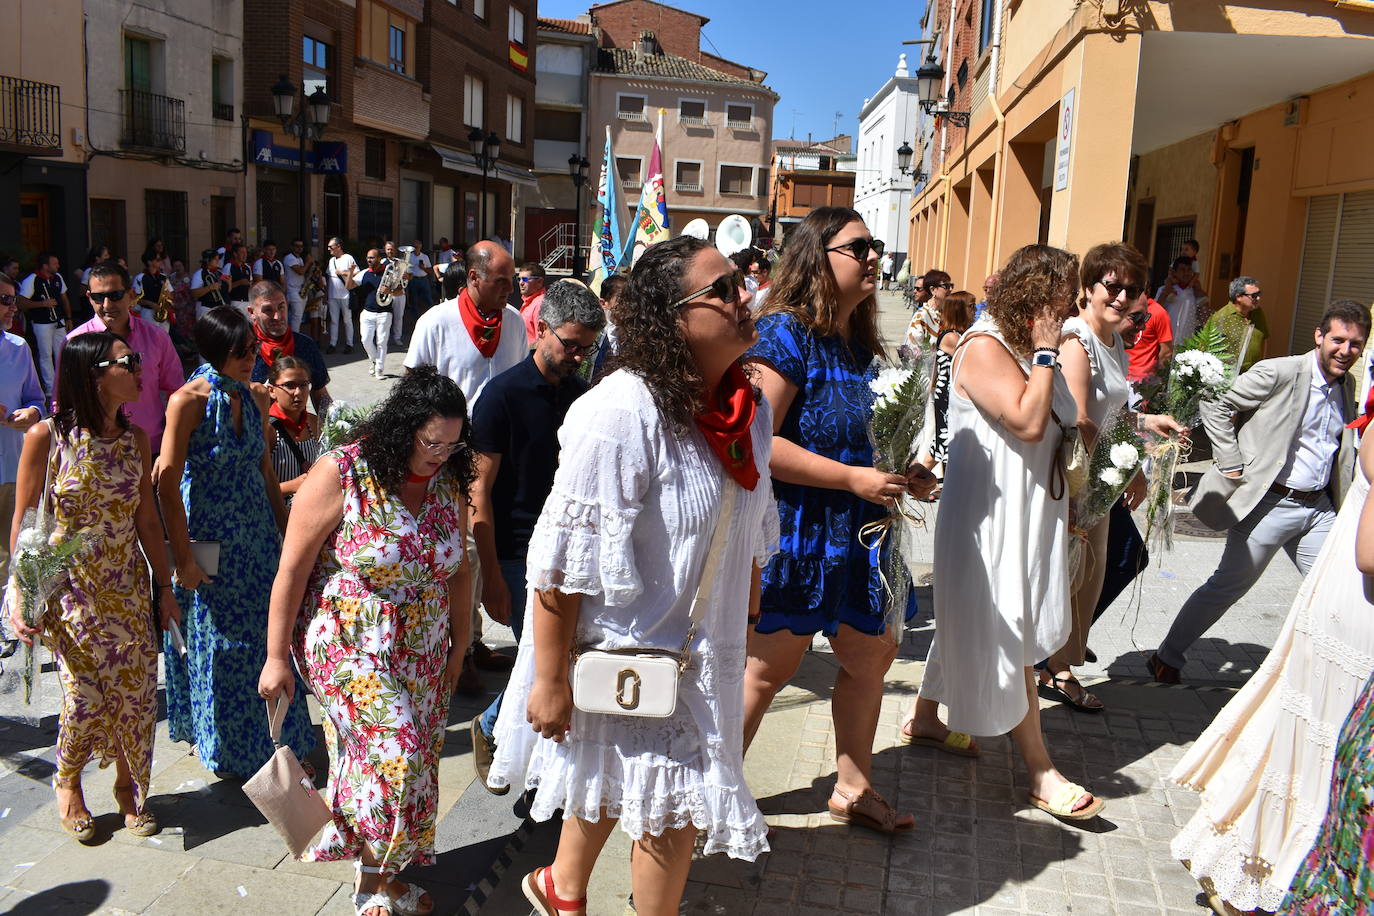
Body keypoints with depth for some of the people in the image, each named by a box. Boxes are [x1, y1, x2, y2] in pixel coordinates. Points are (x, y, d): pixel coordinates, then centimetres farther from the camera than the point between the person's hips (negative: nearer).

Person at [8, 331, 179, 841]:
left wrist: (164, 587, 10)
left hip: (127, 588, 4)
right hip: (69, 589, -4)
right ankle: (68, 784, 28)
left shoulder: (134, 439, 1)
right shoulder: (46, 437, -12)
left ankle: (128, 784, 28)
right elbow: (23, 522, -7)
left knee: (135, 689, 4)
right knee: (85, 695, -3)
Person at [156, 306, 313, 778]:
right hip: (210, 539, -5)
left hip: (258, 534, 5)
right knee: (219, 644, 9)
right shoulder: (188, 400, -16)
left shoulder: (256, 396, 3)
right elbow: (168, 483, -16)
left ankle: (269, 737, 31)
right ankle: (224, 747, 30)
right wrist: (183, 557, -16)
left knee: (264, 636, 12)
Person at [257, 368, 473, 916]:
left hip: (422, 656, 5)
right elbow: (292, 571, -12)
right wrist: (277, 658, -10)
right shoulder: (341, 475, -16)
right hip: (349, 650, -5)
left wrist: (459, 646, 13)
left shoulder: (449, 484, 0)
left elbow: (457, 569, 10)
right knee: (396, 754, -14)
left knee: (410, 763, 11)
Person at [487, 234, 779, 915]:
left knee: (613, 785, 26)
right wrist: (550, 681, -21)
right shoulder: (622, 413, -27)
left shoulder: (750, 410, -3)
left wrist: (745, 620, 17)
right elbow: (562, 559, -25)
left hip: (700, 649, 7)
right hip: (625, 654, -7)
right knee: (671, 813, 9)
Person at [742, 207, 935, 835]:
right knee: (769, 666, 4)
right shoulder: (787, 333, -16)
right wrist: (854, 478, -23)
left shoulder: (858, 342, 11)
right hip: (793, 530, -9)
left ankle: (854, 789, 34)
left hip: (851, 531, 9)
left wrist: (903, 475, 9)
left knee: (871, 654, 16)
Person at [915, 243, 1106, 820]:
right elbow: (1028, 422, -28)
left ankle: (927, 717, 35)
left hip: (1029, 512, 10)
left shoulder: (1031, 350, 12)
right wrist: (1044, 352, -18)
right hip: (991, 516, -10)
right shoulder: (985, 348, -17)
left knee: (973, 619, 18)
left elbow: (1056, 428, 20)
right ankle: (1042, 774, 3)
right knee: (1009, 635, -4)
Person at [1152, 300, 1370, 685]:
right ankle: (1168, 657, 16)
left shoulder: (1347, 386, 10)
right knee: (1228, 585, 2)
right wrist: (1231, 465, -14)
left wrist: (1346, 504, 12)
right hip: (1271, 504, -7)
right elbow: (1215, 405, -12)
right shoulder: (1280, 372, -13)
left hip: (1319, 508, 7)